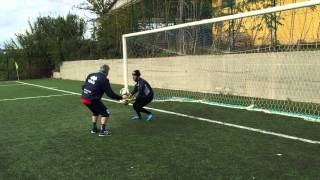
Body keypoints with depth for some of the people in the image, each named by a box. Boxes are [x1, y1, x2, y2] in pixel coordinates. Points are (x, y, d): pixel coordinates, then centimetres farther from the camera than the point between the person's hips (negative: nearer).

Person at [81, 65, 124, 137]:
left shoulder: (91, 75, 10)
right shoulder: (104, 79, -9)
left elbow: (83, 86, 15)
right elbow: (110, 94, -9)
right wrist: (120, 97, 3)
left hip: (84, 98, 8)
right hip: (92, 100, -8)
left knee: (96, 112, 29)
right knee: (105, 113, 7)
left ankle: (94, 129, 36)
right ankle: (102, 131, 6)